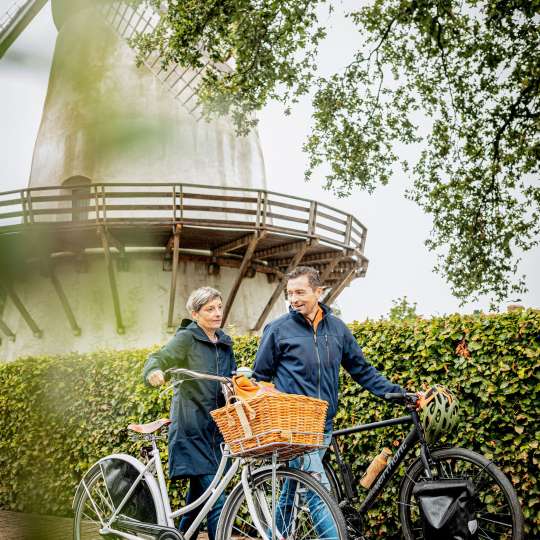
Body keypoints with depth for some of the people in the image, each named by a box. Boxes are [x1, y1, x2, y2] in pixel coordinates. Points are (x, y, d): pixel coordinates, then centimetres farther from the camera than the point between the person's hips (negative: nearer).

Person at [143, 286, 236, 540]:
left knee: (199, 497, 13)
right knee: (216, 499, -13)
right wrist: (154, 371, -41)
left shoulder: (225, 344, 16)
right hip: (192, 430, -7)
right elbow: (159, 358, -20)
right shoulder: (186, 338, -4)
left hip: (215, 430, 7)